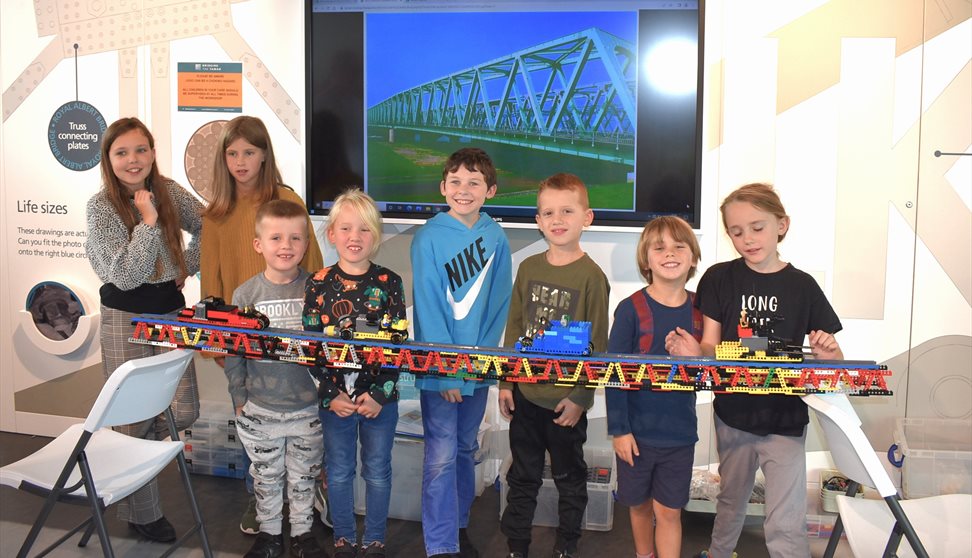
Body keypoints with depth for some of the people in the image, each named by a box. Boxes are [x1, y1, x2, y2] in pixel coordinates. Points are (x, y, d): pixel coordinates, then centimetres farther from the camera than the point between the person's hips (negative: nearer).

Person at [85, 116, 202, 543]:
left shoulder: (169, 192, 1)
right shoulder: (101, 207, -12)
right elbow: (125, 275, -19)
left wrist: (188, 266, 7)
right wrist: (148, 221, -23)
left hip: (171, 309, 5)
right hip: (126, 319, -4)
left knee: (184, 412, 4)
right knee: (137, 417, 2)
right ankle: (142, 513, 21)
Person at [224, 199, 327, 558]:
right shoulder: (245, 294, -6)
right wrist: (239, 397, -1)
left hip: (308, 407, 0)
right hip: (260, 410, 1)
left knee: (303, 476, 16)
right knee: (266, 476, 17)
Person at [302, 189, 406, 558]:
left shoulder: (390, 283, -5)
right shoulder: (319, 284, -4)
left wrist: (380, 394, -13)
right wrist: (330, 395, -10)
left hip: (380, 397, 0)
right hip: (335, 397, 1)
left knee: (377, 471, 13)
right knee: (339, 471, 14)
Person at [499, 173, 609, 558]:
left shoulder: (592, 276, -11)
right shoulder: (528, 268, 2)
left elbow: (597, 343, -10)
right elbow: (513, 328, 7)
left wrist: (581, 397, -12)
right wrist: (505, 382, 5)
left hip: (566, 400, -4)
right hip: (525, 395, 4)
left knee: (570, 478, 15)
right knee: (523, 476, 16)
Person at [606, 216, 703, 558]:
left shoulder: (701, 309, -2)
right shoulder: (631, 309, -11)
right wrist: (618, 428, -10)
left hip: (679, 430, 1)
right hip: (637, 430, -1)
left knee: (668, 511, 8)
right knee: (639, 504, 16)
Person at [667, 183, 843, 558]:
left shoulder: (802, 286, -4)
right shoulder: (719, 279, -2)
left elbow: (832, 358, 1)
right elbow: (711, 348, -3)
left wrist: (826, 353, -22)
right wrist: (694, 352, -26)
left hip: (785, 419, -2)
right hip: (733, 415, 2)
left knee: (785, 527, -5)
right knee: (731, 500, 22)